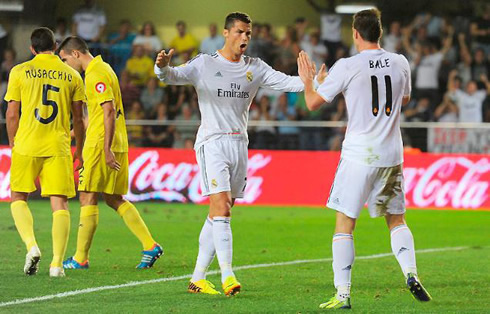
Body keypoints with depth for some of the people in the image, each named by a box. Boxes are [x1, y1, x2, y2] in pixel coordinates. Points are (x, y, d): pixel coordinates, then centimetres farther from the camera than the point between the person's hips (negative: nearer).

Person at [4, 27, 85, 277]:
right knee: (60, 203, 2)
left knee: (18, 198, 14)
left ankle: (31, 245, -7)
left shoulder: (20, 72, 2)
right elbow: (78, 119, 9)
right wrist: (80, 150, 20)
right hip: (58, 148, 1)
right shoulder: (72, 75, 7)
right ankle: (57, 263, -6)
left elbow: (12, 114, 1)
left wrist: (12, 143, 15)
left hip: (27, 145, -1)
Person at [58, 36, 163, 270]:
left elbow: (109, 111, -21)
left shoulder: (96, 74, -13)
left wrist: (106, 149, -23)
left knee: (88, 198, -4)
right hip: (118, 144, 10)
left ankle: (81, 259, -1)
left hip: (101, 144, -10)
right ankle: (150, 246, 6)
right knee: (115, 199, 11)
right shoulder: (102, 68, 17)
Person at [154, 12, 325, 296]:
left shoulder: (255, 68, 9)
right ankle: (227, 275, -22)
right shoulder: (204, 64, -3)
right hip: (212, 143, -5)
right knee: (222, 210, -17)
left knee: (218, 214, 8)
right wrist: (163, 67, -39)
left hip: (239, 145, 5)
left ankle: (198, 278, 14)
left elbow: (285, 82, 1)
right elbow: (174, 76, -15)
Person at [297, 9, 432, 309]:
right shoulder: (400, 63, 3)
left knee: (344, 224, 2)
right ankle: (411, 274, -2)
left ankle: (343, 293, -4)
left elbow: (313, 103, -3)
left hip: (359, 156, -4)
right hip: (392, 155, 4)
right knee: (397, 219, 17)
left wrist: (307, 79, 15)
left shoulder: (347, 67, -10)